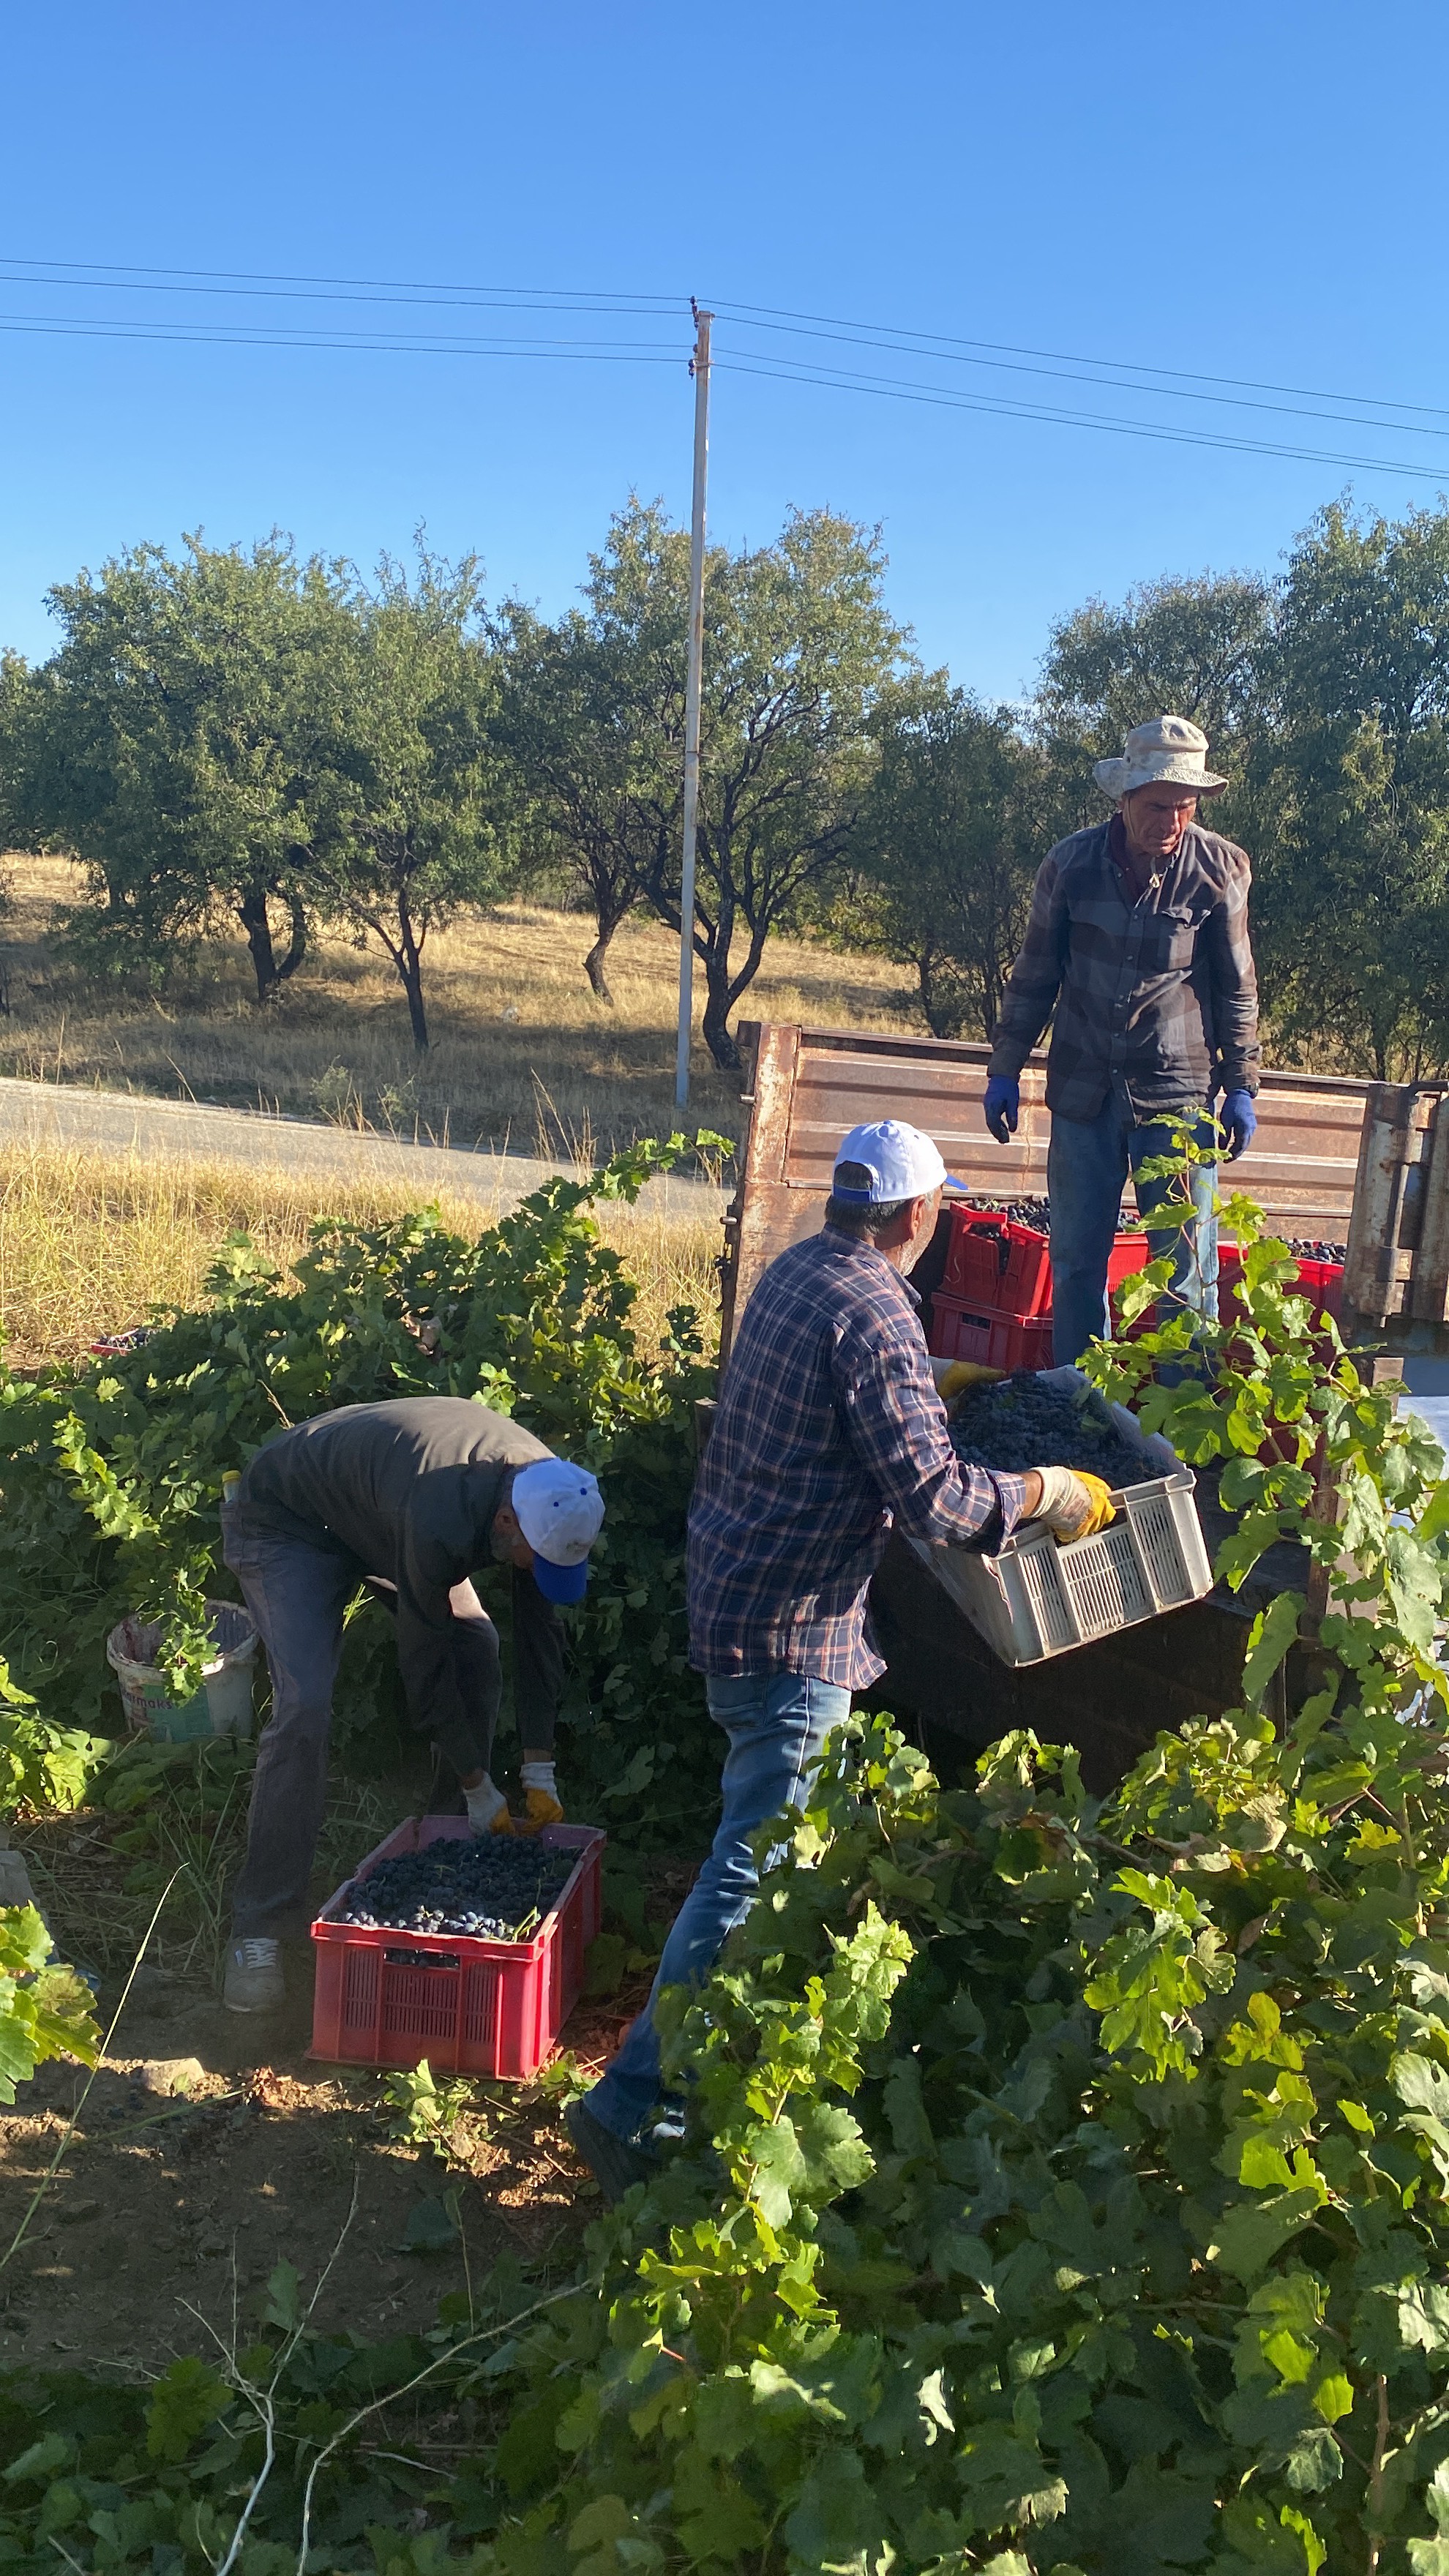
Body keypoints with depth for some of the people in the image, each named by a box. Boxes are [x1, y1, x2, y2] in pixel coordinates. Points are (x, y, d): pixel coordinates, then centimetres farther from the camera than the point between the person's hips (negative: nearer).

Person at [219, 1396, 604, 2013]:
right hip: (286, 1522, -8)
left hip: (376, 1514, 8)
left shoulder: (546, 1490, -20)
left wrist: (540, 1773, -7)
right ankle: (260, 1931, -13)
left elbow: (540, 1630, -9)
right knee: (304, 1706, -22)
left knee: (478, 1652, -4)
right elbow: (425, 1665, -29)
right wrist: (479, 1787, -17)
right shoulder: (440, 1523, -42)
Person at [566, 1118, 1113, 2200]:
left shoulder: (795, 1270, 7)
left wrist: (930, 1376, 35)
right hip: (792, 1622, -10)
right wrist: (1047, 1493, -10)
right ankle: (638, 2102, 0)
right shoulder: (878, 1317, -22)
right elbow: (933, 1499, -24)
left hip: (733, 1574, 10)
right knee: (759, 1863, -5)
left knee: (766, 1832, 26)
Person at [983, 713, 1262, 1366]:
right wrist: (1004, 1072, 8)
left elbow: (1237, 988, 3)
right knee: (1075, 1261, 9)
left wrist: (1241, 1089, 2)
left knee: (1186, 1266, 0)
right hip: (1082, 1091, 2)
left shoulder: (1219, 867, -5)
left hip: (1179, 1094, -2)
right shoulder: (1071, 863, -3)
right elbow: (1034, 977, 7)